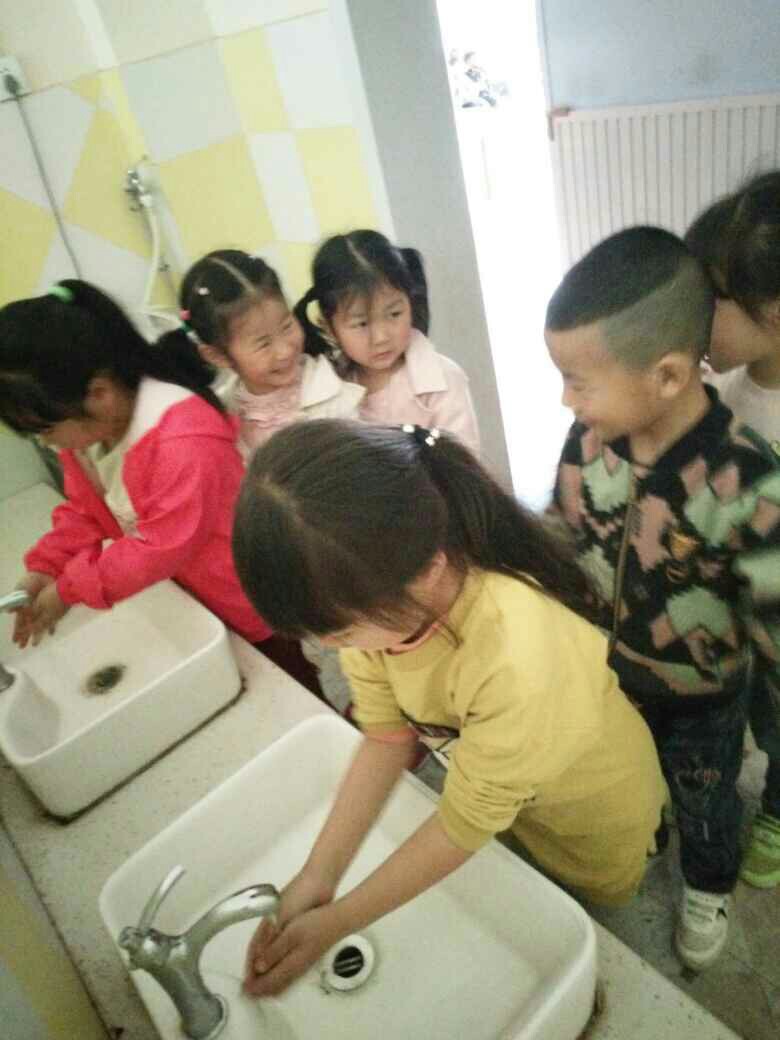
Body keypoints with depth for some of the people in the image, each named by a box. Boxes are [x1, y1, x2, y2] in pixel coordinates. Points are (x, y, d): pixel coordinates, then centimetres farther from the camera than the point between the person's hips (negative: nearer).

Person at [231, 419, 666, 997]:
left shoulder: (514, 663, -47)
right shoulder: (379, 590, -29)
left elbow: (466, 825, -31)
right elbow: (387, 736, -16)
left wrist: (338, 921, -21)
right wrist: (317, 876, -21)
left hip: (591, 806, -4)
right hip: (487, 784, 4)